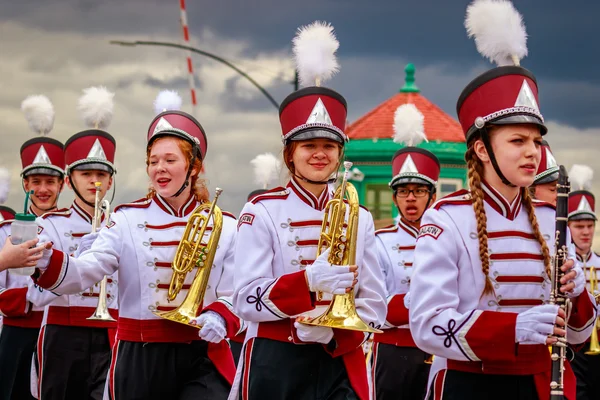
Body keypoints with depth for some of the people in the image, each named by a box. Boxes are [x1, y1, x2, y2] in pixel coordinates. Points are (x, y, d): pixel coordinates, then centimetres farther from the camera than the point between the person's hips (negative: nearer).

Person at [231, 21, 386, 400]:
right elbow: (247, 302, -10)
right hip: (275, 365, -3)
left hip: (341, 364, 3)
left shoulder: (358, 218, 8)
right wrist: (308, 280, -26)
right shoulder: (262, 212, -3)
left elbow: (375, 306, 6)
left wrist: (330, 329, -14)